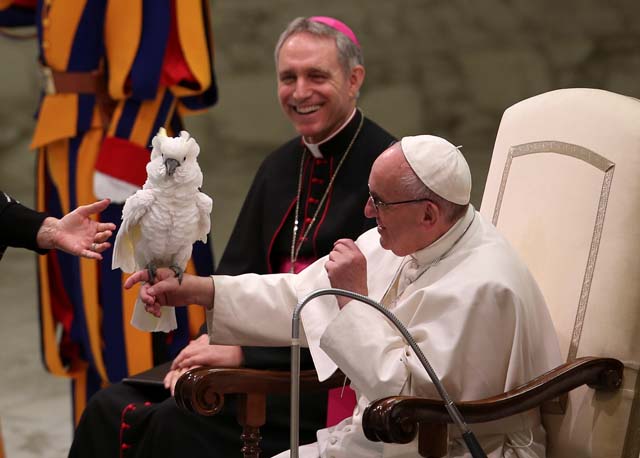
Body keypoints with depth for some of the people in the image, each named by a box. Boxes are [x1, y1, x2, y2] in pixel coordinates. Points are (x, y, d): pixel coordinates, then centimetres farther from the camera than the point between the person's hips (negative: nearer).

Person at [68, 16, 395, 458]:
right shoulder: (280, 166, 15)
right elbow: (238, 272, 16)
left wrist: (246, 348, -18)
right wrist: (213, 342, -5)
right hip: (271, 353, 7)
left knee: (181, 422, -26)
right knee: (111, 408, -11)